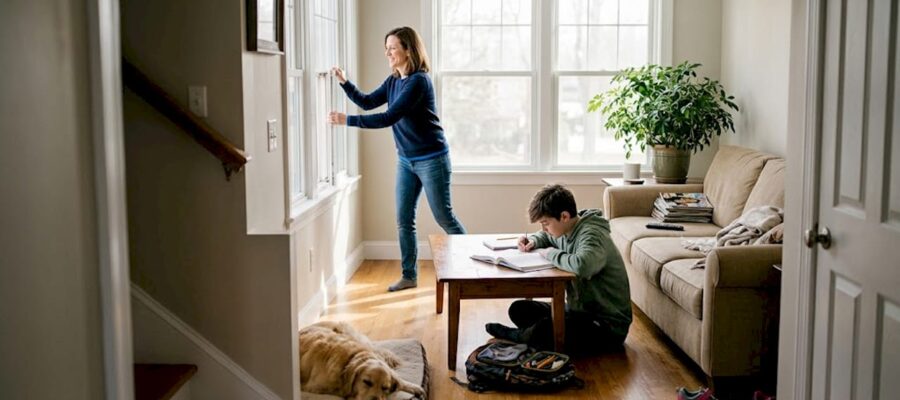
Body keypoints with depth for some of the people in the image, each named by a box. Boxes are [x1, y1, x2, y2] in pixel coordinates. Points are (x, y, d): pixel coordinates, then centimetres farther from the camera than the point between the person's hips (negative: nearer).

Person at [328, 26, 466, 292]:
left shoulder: (418, 81, -22)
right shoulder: (393, 80, 4)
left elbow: (388, 118, -27)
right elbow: (369, 103, 12)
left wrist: (347, 120, -26)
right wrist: (344, 82, -3)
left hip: (431, 159, -8)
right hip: (406, 160, 8)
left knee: (444, 217, 2)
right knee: (404, 220, 8)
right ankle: (409, 275, 18)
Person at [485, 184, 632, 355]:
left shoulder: (591, 235, -23)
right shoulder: (565, 231, 4)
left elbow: (582, 265, -46)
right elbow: (546, 236, 30)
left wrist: (551, 254, -25)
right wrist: (533, 241, 5)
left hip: (608, 325, -9)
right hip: (579, 309, 9)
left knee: (544, 329, -30)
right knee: (518, 309, 1)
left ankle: (517, 336, -1)